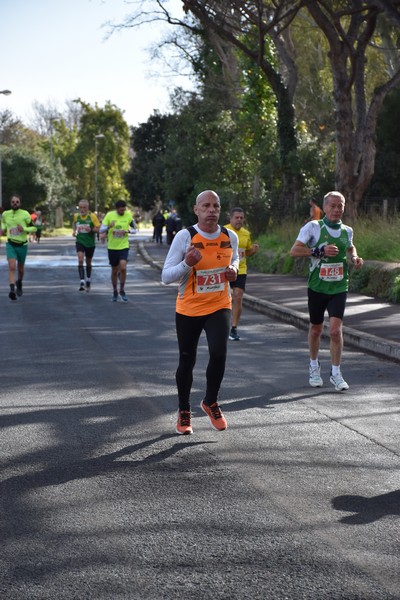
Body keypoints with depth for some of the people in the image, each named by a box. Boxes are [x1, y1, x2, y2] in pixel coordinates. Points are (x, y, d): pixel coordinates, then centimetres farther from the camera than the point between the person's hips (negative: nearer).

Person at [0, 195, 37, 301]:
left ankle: (19, 283, 46)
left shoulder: (25, 214, -9)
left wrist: (24, 229, -22)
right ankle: (12, 290, -25)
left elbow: (34, 228, -4)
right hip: (10, 244, 1)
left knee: (20, 268, 15)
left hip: (22, 245, 0)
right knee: (12, 267, -18)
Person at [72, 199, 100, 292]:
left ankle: (88, 280, 36)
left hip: (90, 243, -1)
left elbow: (99, 229, -10)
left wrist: (91, 229, -27)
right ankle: (82, 282, -25)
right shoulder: (76, 216, -1)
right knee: (80, 260, -19)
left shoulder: (92, 216, -10)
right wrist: (74, 230, 7)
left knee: (88, 262, 14)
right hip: (79, 241, 1)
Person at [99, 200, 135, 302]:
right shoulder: (109, 215, -5)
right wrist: (109, 226, -23)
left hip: (124, 246, -1)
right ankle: (115, 291, 29)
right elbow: (101, 229, -3)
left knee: (123, 267, -19)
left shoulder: (128, 215, -3)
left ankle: (122, 291, -1)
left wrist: (127, 231, -12)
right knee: (114, 270, 9)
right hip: (112, 247, 1)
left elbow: (134, 228, 9)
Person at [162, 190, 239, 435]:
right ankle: (184, 412, 29)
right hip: (188, 309, -1)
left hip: (219, 306, 2)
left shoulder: (230, 237, -1)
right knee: (187, 361, 8)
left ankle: (211, 402, 9)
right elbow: (166, 276, -11)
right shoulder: (185, 237, -12)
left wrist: (233, 269, -1)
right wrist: (187, 264, -29)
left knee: (219, 353, -18)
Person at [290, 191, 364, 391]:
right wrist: (320, 251, -22)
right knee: (316, 329, 13)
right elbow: (294, 250, -13)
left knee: (336, 330, -11)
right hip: (317, 287, -1)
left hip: (339, 288, 1)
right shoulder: (313, 227, -7)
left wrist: (355, 258, 6)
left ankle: (336, 373, 3)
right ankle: (314, 367, 35)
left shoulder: (347, 231, 5)